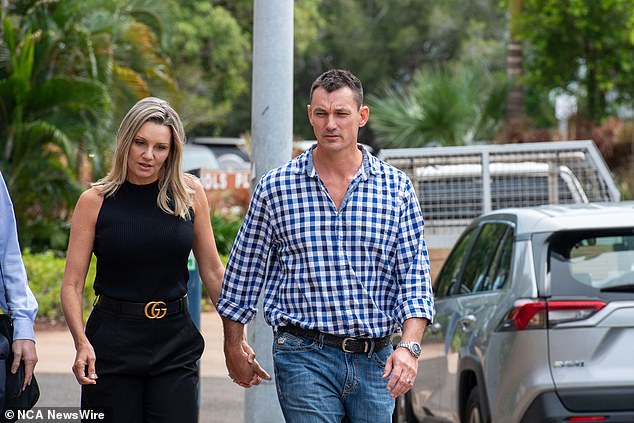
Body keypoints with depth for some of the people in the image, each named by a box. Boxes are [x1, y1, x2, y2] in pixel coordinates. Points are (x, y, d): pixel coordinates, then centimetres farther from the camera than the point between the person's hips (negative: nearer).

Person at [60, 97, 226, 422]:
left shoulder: (190, 193, 3)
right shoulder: (96, 201, -2)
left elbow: (212, 272, 9)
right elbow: (72, 284, -3)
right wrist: (82, 343, -19)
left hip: (175, 344, 1)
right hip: (112, 343, -1)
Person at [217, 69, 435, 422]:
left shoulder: (396, 188, 5)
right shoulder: (275, 188, 2)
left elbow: (414, 273, 2)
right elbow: (244, 272, 10)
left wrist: (410, 346, -12)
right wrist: (234, 350, 11)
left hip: (375, 361, 2)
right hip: (304, 358, -2)